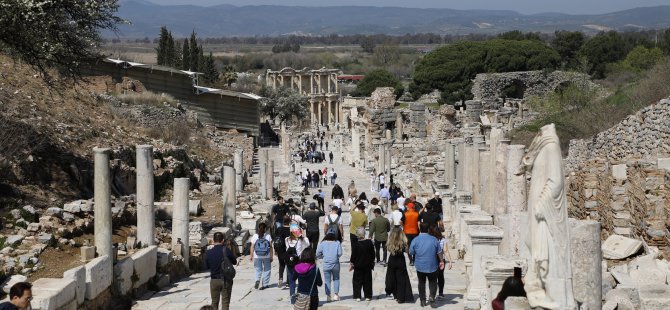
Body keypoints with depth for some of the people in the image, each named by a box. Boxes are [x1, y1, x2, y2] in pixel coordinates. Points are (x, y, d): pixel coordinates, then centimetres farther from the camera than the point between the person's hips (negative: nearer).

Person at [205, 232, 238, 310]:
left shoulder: (208, 253, -9)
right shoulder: (227, 250, -13)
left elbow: (206, 267, 2)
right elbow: (234, 262, 1)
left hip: (214, 280, 2)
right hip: (226, 280, -2)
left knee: (214, 302, 15)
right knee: (225, 303, 3)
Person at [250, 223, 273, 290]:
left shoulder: (254, 236, -3)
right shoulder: (268, 236, -4)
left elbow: (252, 247, -1)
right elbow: (270, 247, -3)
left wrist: (251, 255, 8)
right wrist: (271, 256, 3)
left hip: (257, 256, 1)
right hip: (266, 256, 0)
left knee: (258, 270, 9)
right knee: (266, 270, 11)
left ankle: (257, 280, -15)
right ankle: (265, 284, 13)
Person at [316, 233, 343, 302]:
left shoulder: (322, 243, 3)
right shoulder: (337, 243, 3)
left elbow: (318, 254, -2)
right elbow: (340, 253, -5)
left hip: (326, 265, 0)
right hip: (335, 264, 0)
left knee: (327, 281, 9)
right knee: (336, 279, 17)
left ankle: (328, 296, 5)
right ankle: (336, 295, 11)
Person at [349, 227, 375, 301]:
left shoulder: (356, 244, -14)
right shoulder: (369, 242, -7)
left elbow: (353, 256, -8)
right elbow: (373, 254, 2)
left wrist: (352, 264, 5)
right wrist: (372, 263, 15)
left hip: (358, 265, -2)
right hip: (367, 265, 2)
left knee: (357, 281, 7)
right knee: (367, 281, 11)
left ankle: (357, 296, 4)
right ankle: (368, 296, 14)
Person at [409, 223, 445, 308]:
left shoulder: (415, 240, -8)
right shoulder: (434, 239, -5)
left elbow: (411, 253, -1)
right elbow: (439, 252, 3)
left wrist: (412, 260, 19)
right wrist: (441, 261, 15)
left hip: (420, 266, 0)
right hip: (432, 266, 0)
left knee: (421, 282, 15)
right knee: (433, 282, 13)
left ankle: (423, 301, 16)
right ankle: (432, 296, -11)